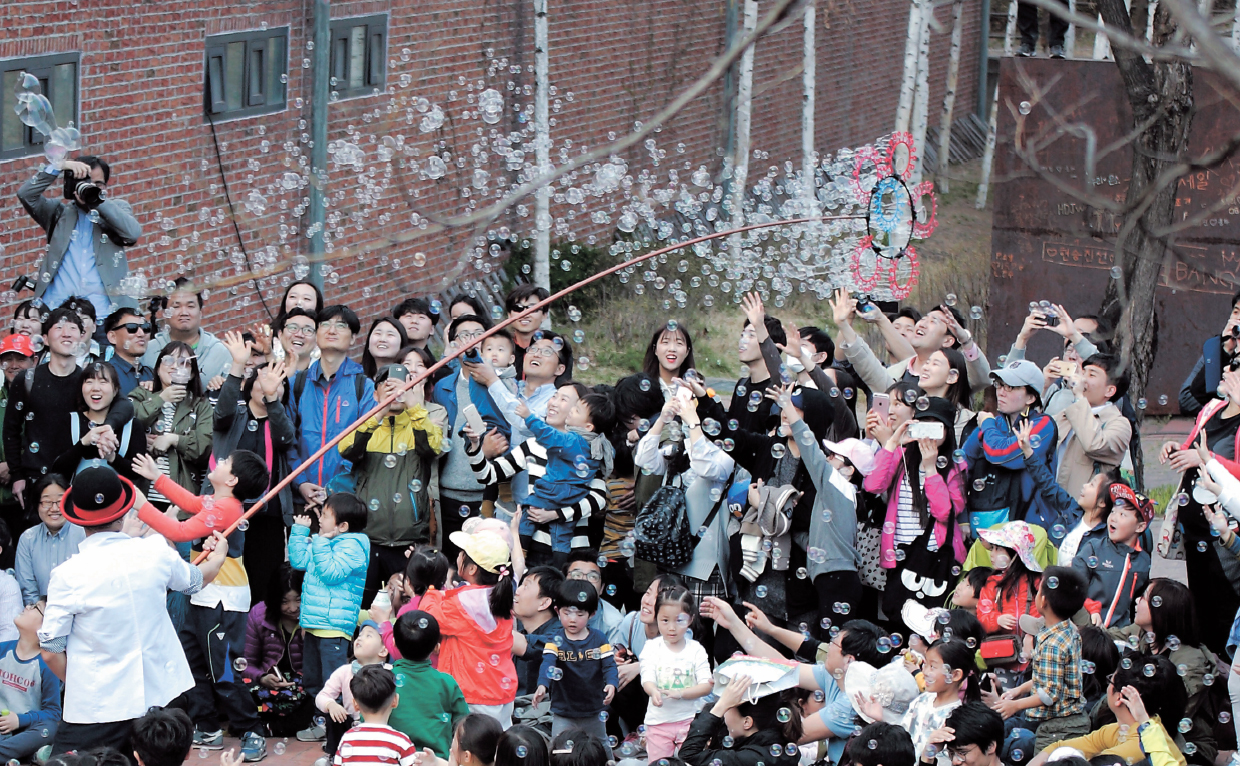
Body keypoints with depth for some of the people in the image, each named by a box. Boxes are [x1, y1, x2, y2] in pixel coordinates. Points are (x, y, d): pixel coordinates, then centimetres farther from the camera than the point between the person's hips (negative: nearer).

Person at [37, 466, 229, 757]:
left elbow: (51, 651, -8)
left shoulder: (67, 575, -14)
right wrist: (219, 554, 42)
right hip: (161, 695, 4)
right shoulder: (155, 552, -4)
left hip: (97, 707, -4)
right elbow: (197, 580, 19)